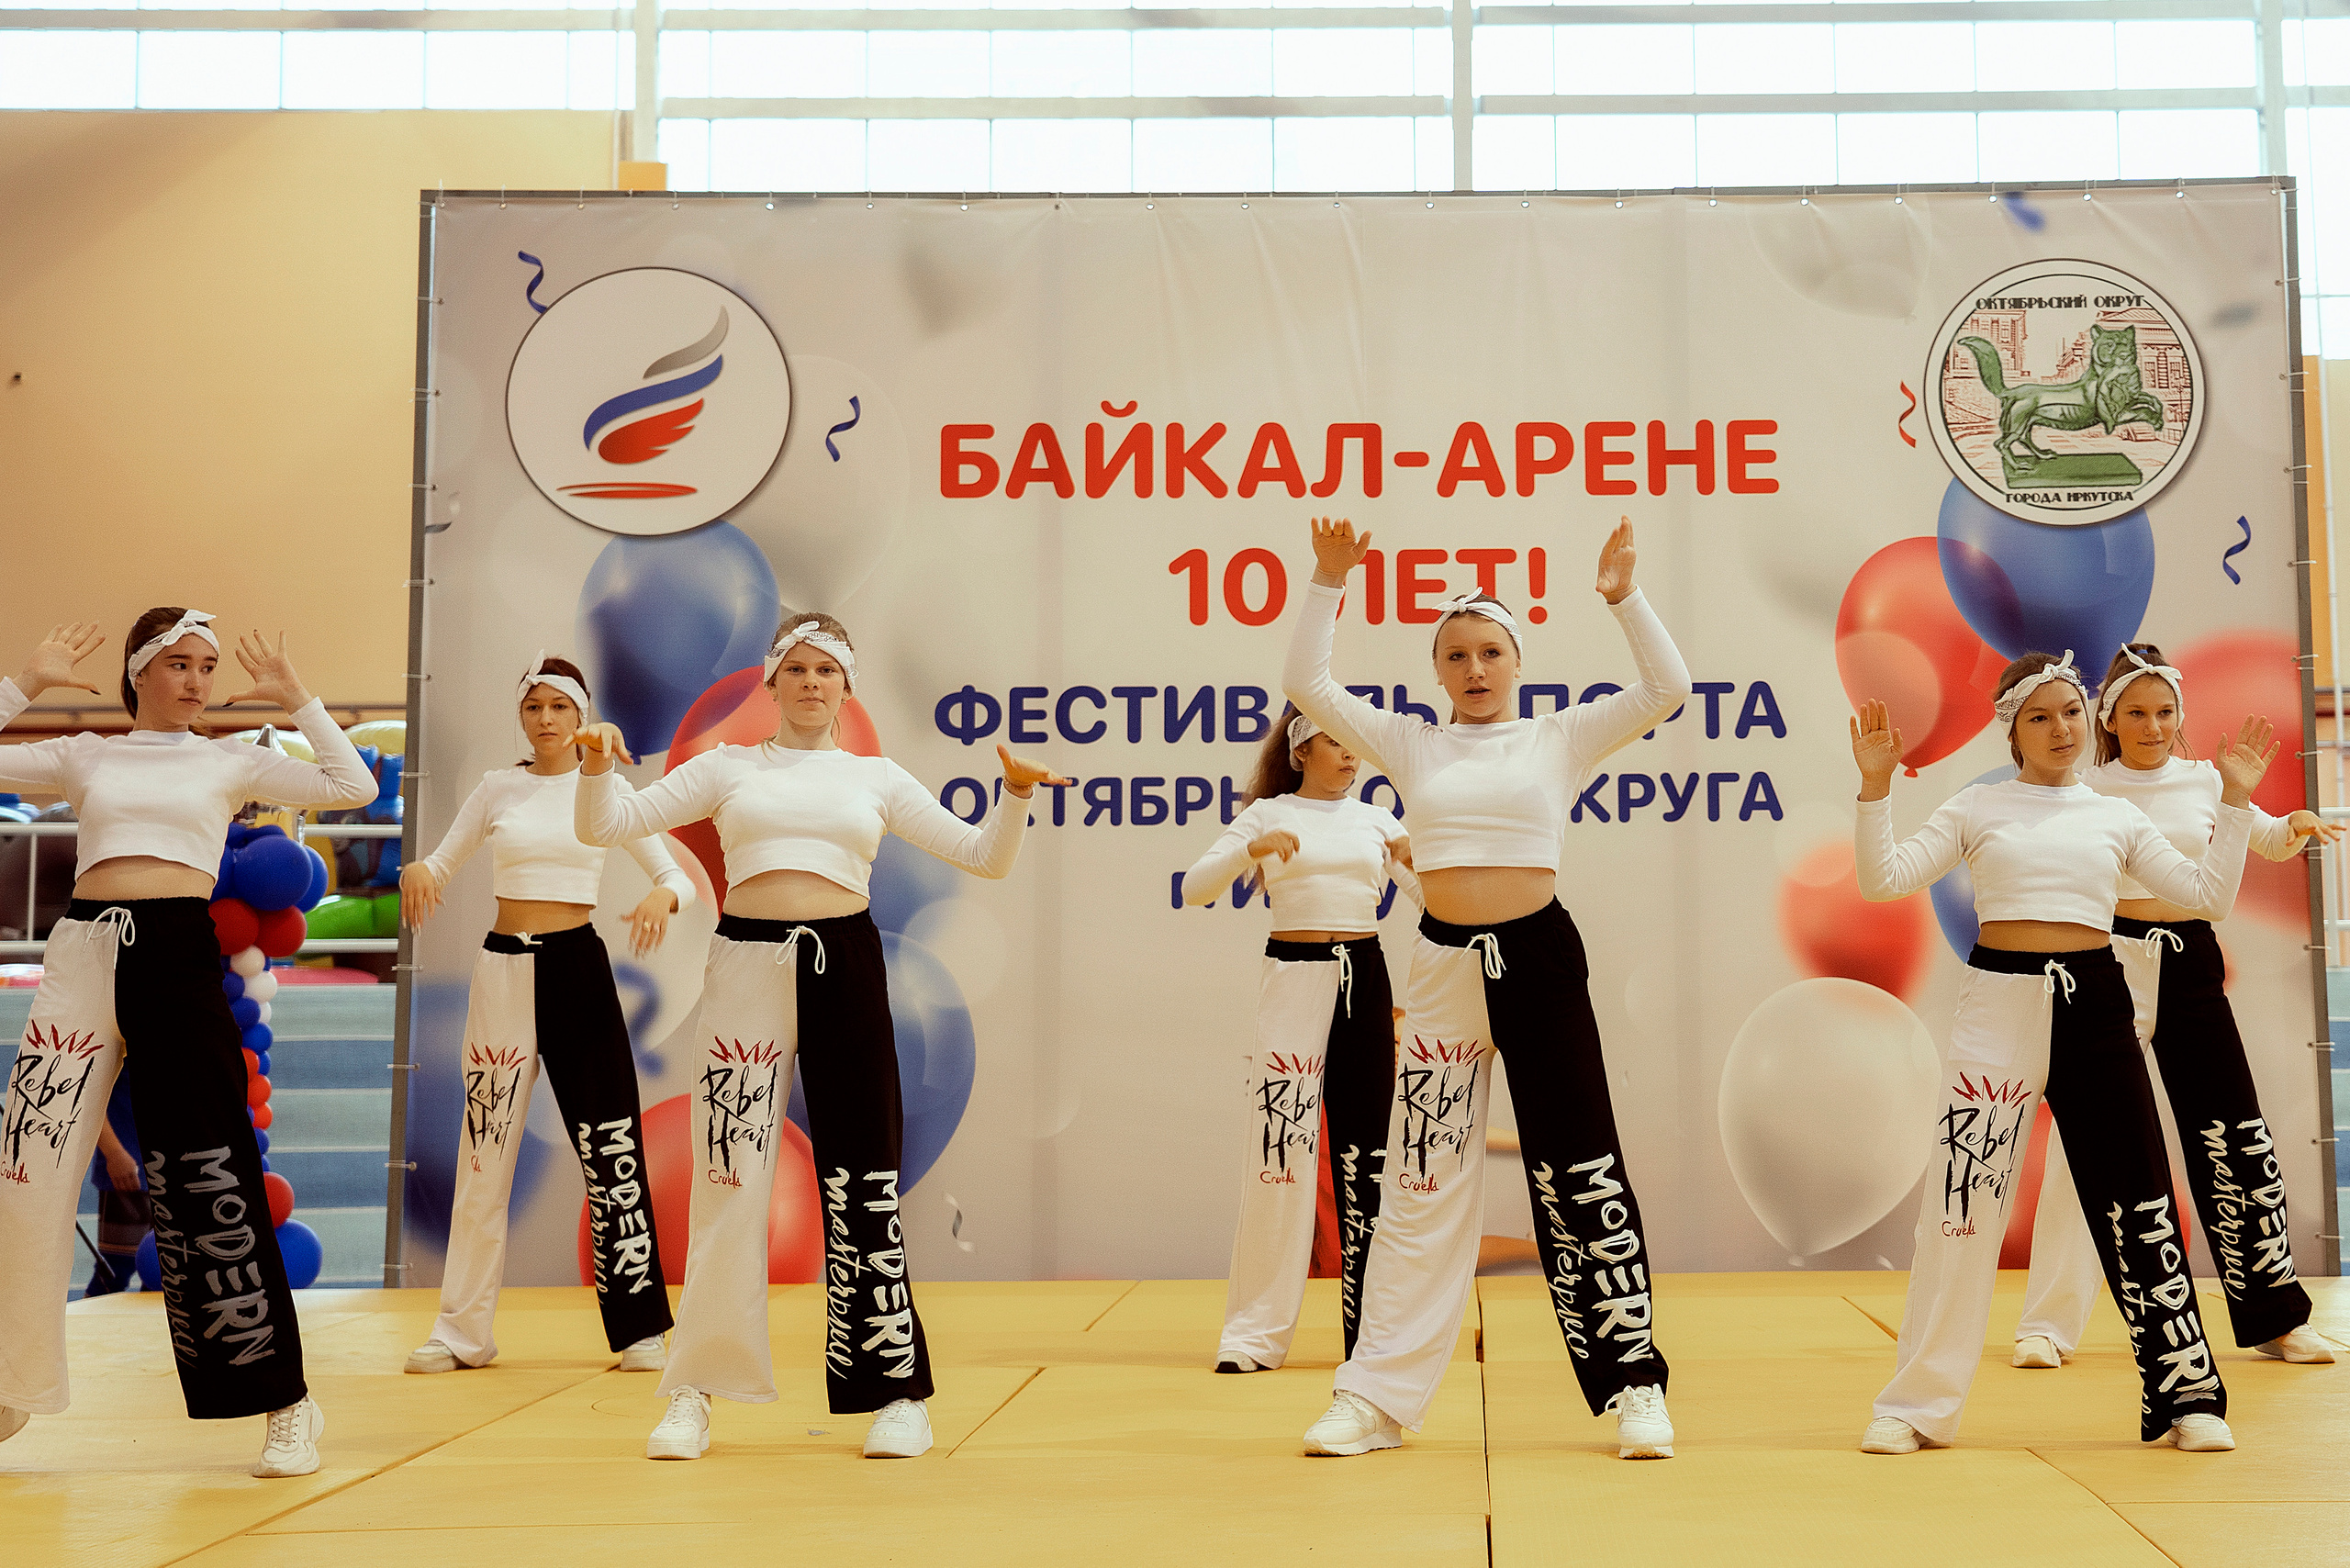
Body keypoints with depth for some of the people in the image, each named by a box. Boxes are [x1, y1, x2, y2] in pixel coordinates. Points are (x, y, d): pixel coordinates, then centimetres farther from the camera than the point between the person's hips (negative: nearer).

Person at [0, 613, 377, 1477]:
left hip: (178, 957, -2)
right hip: (84, 954, 2)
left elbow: (354, 787, 6)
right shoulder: (85, 758, 16)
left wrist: (294, 699, 7)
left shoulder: (229, 761, 13)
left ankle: (286, 1404, 0)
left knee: (205, 1179, -6)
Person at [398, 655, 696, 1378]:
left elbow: (679, 877, -1)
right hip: (504, 970, 2)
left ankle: (638, 1328, 6)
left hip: (578, 967, -1)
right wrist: (416, 870, -12)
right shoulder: (497, 787, 7)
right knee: (484, 1154, 5)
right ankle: (463, 1330, 13)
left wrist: (662, 896, -25)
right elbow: (441, 864, 12)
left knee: (611, 1148, -2)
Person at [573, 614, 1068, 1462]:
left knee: (862, 1181, 0)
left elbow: (985, 856, 10)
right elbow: (604, 826, 7)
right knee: (728, 1179, -1)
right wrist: (599, 765, -13)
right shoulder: (728, 767, 12)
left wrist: (1017, 795, -9)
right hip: (748, 964, 0)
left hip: (846, 962, 0)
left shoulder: (876, 777, 14)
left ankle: (898, 1391, 8)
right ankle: (696, 1391, 11)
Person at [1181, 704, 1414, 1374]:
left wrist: (1416, 861, -12)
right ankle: (1255, 1332, 1)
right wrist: (1251, 849, -23)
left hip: (1364, 979, 3)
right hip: (1293, 979, -3)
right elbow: (1194, 888, -6)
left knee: (1365, 1150, 6)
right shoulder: (1269, 814, 4)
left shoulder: (1375, 820, 12)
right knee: (1280, 1148, -6)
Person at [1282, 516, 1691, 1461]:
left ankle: (1633, 1384, 14)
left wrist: (1622, 598, -14)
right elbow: (1306, 684, 3)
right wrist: (1327, 585, -6)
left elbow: (1668, 690, -4)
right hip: (1444, 969, 2)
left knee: (1581, 1175, 3)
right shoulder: (1409, 745, 8)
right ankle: (1378, 1397, 14)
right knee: (1420, 1185, 7)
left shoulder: (1561, 739, 4)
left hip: (1542, 960, -1)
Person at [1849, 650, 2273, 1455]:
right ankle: (1918, 1405, 6)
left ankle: (2185, 1395, 17)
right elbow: (1883, 879, -2)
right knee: (1962, 1201, -3)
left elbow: (2208, 895, 8)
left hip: (2095, 1003, 2)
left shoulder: (2117, 817, 13)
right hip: (1999, 1002, -2)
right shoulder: (1977, 806, 7)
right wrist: (1875, 785, -12)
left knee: (2137, 1199, 4)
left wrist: (2235, 799, 3)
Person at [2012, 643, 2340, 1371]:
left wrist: (2297, 825, 2)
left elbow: (2267, 840, 22)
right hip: (2110, 964, -3)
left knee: (2236, 1143, 6)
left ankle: (2276, 1317, 21)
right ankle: (2048, 1323, 5)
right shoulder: (2085, 790, -2)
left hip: (2190, 966, 3)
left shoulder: (2204, 781, 7)